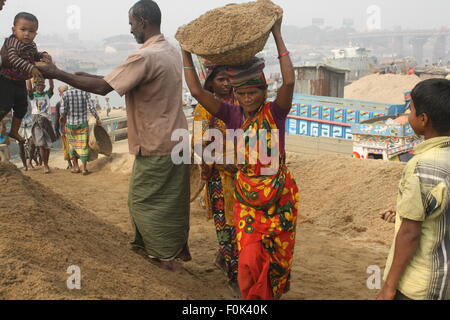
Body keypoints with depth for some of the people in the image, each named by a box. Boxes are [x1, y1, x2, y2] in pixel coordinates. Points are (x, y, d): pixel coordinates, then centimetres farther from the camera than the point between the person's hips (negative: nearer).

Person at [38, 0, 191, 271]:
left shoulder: (146, 57, -23)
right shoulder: (172, 52, 8)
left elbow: (103, 87, -23)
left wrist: (58, 74, -16)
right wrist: (89, 77, 10)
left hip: (156, 146, -9)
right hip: (177, 140, 9)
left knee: (143, 201, 8)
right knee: (175, 198, 19)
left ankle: (165, 255, 16)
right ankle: (180, 247, 32)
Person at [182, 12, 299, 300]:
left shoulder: (275, 113, -11)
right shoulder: (233, 115, -5)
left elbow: (289, 81, -28)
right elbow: (197, 91, -12)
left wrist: (277, 34, -26)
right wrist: (186, 52, -13)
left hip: (279, 195, -1)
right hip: (247, 196, 1)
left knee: (276, 254, 17)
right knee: (250, 258, 0)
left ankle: (275, 293, 43)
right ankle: (255, 296, 24)